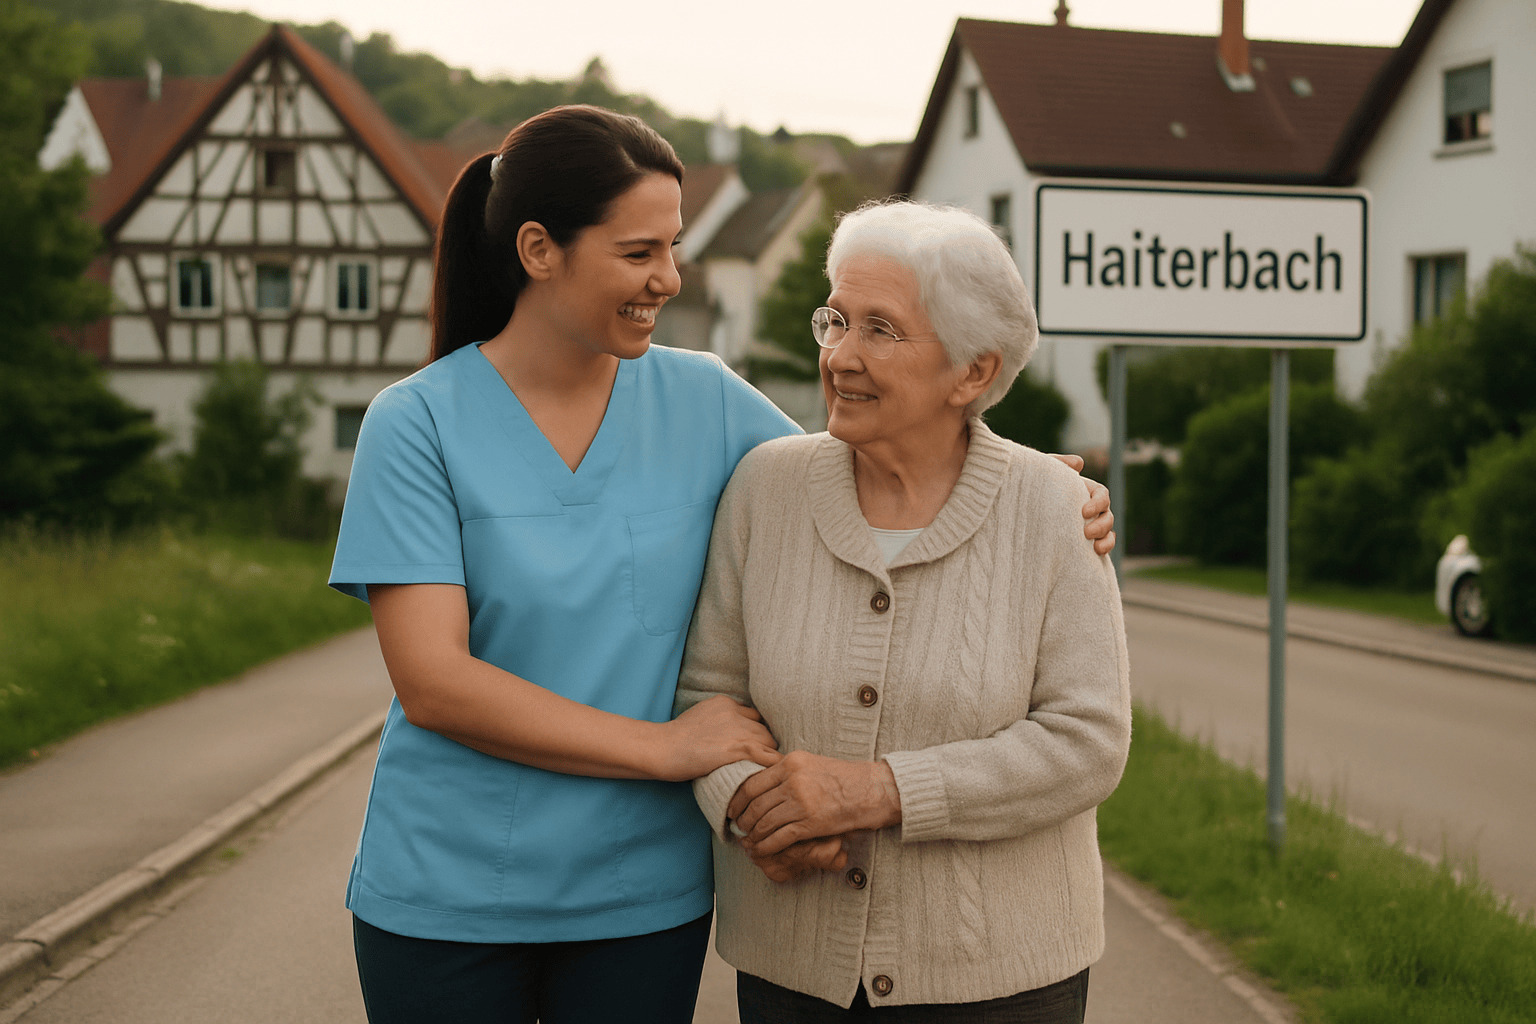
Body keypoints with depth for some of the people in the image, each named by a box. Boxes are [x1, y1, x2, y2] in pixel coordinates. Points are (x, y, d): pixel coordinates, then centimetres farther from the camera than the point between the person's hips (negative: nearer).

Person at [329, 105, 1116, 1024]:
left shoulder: (705, 402, 1)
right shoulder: (417, 422, -9)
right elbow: (433, 682, -15)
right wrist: (664, 746, -17)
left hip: (642, 893, 2)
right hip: (446, 898, -2)